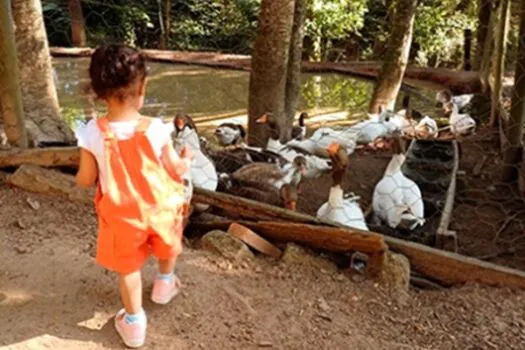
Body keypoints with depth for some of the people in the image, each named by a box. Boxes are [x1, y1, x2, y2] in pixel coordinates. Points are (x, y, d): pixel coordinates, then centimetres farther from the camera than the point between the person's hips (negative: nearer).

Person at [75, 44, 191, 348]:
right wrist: (186, 160, 12)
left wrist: (81, 174, 12)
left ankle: (134, 323, 34)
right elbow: (175, 170, -11)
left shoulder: (92, 133, -22)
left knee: (129, 267, 19)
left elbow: (86, 180, -12)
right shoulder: (156, 128, -23)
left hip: (123, 215, 0)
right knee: (168, 243, 33)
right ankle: (165, 283, 57)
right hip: (159, 207, 1)